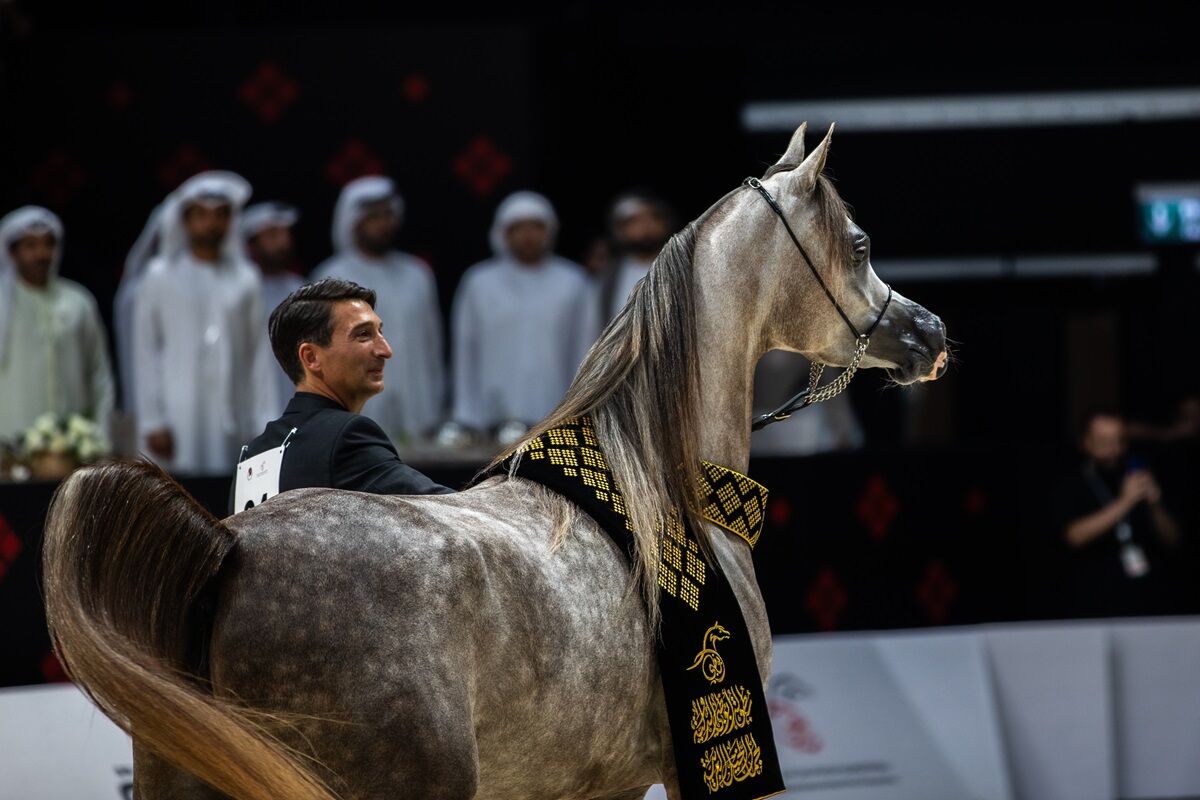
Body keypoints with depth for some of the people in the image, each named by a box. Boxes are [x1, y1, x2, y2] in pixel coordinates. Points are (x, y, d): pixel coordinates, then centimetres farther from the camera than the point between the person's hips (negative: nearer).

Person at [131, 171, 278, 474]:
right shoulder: (160, 277, 5)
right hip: (177, 421, -2)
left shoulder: (245, 279, 11)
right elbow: (145, 354, 2)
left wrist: (266, 423, 3)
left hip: (234, 418, 2)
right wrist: (152, 423, -5)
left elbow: (259, 355, 10)